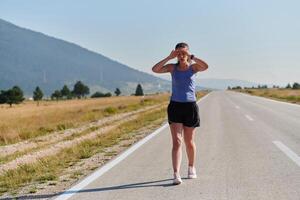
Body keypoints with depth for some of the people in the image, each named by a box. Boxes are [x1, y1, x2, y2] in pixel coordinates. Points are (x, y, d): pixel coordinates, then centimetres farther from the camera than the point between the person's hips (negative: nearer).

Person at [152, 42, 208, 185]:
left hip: (190, 106, 0)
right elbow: (155, 69, -10)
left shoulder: (193, 67, 2)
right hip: (175, 106, 0)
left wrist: (191, 57, -20)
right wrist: (169, 57, -13)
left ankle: (191, 168, 34)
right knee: (177, 142, -10)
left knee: (189, 142, 11)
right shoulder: (172, 67, 5)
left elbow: (205, 66, -20)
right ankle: (176, 174, -17)